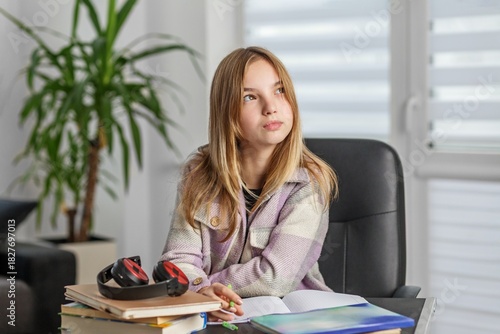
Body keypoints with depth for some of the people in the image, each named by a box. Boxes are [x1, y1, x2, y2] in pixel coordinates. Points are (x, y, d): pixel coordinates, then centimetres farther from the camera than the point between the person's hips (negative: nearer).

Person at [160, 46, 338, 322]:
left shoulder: (310, 182, -9)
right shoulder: (199, 173, 0)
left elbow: (276, 276, -17)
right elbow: (179, 259, -5)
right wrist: (202, 290, -25)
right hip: (218, 320, 0)